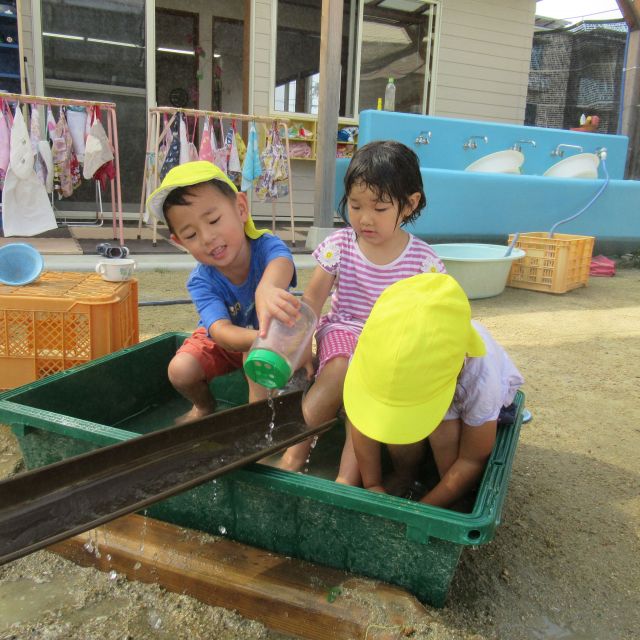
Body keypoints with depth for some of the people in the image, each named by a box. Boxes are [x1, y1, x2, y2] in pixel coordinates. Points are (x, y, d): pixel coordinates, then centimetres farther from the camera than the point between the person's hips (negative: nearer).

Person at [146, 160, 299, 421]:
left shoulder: (266, 247, -31)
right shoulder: (201, 282, -26)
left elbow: (281, 263, -57)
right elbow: (222, 332, -43)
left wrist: (267, 287, -83)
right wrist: (262, 338, -66)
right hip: (220, 341, 2)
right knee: (180, 370, -20)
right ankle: (204, 406, 11)